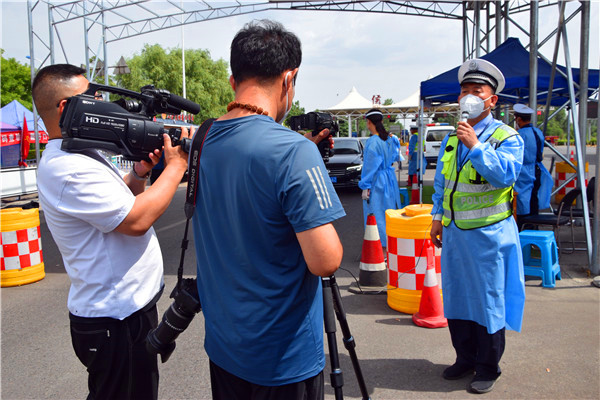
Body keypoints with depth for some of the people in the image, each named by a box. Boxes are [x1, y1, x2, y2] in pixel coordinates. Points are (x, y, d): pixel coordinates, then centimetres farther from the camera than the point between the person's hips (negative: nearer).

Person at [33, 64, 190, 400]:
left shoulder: (82, 154, 10)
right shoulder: (68, 167, -24)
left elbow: (119, 200, 16)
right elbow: (136, 219, -27)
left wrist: (139, 174, -4)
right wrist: (175, 166, -17)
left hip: (129, 306, 10)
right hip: (116, 322, -10)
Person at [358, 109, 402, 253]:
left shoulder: (373, 141, -17)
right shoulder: (390, 139, 4)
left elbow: (370, 166, -16)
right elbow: (395, 157, 16)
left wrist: (365, 187, -12)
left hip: (377, 182, -8)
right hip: (390, 179, 8)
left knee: (377, 213, -1)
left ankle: (383, 248, 2)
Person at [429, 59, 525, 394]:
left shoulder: (507, 137, -5)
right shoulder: (452, 139, 13)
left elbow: (505, 174, -22)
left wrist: (476, 146, -27)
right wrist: (438, 217, 17)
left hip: (489, 233, -6)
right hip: (454, 232, 6)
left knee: (488, 300, 3)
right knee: (456, 298, 14)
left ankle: (488, 369, 20)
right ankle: (465, 359, 31)